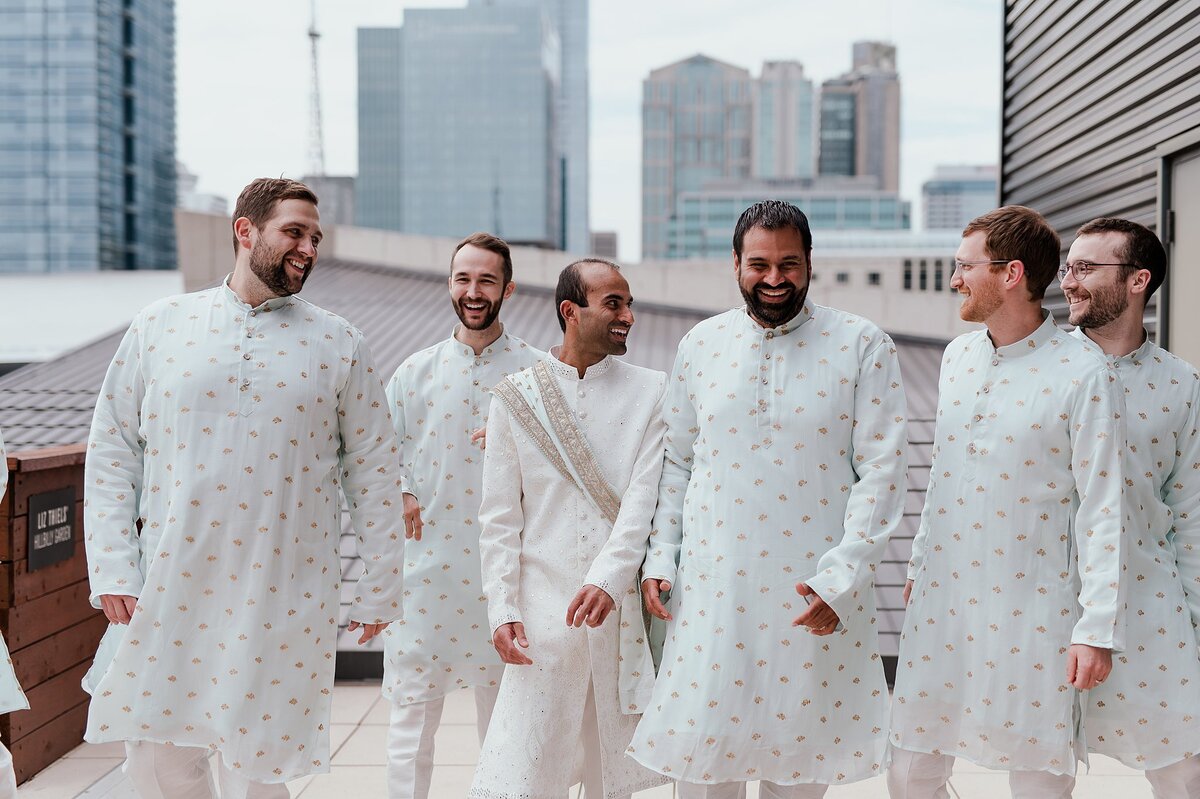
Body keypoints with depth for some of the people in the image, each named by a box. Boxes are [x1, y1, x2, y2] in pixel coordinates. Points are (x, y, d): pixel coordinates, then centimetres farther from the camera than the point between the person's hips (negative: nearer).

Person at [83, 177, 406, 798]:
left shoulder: (337, 344, 3)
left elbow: (373, 471, 6)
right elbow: (112, 450, 6)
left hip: (283, 600, -1)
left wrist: (378, 591, 5)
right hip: (167, 590, 1)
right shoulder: (160, 327, 5)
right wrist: (113, 570, -1)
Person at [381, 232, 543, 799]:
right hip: (427, 558, 1)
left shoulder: (536, 372, 1)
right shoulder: (416, 371, 7)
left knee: (502, 700, 10)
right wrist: (399, 496, -3)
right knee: (412, 699, 5)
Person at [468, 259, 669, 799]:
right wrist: (503, 609, -5)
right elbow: (499, 516, 4)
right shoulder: (516, 396, 4)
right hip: (543, 607, 0)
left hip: (623, 608, 1)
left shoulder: (651, 392, 5)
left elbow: (644, 498, -5)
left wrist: (608, 580, -19)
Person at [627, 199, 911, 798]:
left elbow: (882, 468, -6)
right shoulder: (700, 344, 7)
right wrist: (659, 558, 4)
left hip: (815, 595, -2)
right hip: (712, 586, 2)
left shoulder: (862, 345, -2)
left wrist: (840, 577, -13)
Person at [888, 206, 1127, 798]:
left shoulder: (1083, 376, -12)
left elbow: (1102, 510, -12)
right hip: (940, 600, 6)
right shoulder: (958, 356, 9)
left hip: (1032, 613, -6)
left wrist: (1098, 630, -13)